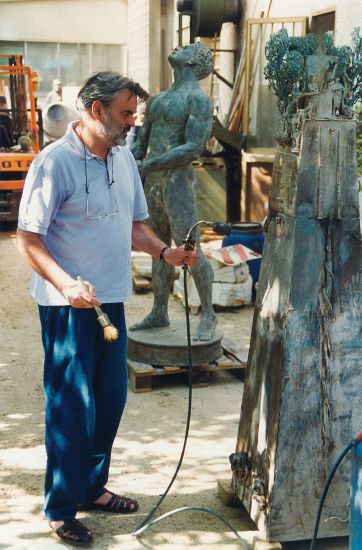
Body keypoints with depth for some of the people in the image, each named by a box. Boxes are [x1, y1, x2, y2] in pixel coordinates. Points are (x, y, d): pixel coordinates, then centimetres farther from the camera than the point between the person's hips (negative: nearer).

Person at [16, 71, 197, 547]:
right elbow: (28, 239, -17)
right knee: (72, 405, 0)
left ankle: (92, 487, 33)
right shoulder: (55, 162, -14)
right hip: (68, 306, -7)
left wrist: (164, 252, 1)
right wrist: (67, 285, -30)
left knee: (111, 397, 15)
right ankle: (60, 510, 15)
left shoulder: (123, 158, 9)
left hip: (111, 300, 8)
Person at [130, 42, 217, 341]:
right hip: (153, 183, 8)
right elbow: (140, 147, 21)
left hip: (178, 182, -8)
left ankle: (208, 314, 9)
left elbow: (194, 149, -21)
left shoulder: (199, 100, -10)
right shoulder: (157, 100, 17)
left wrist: (147, 166, -24)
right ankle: (159, 313, 22)